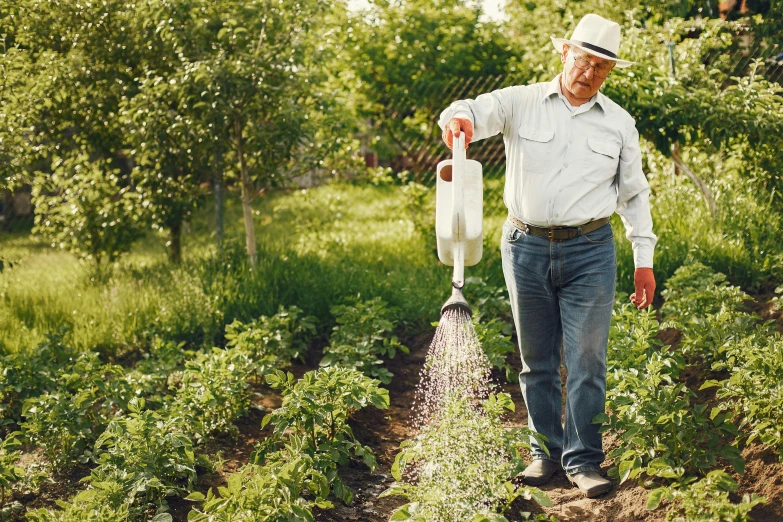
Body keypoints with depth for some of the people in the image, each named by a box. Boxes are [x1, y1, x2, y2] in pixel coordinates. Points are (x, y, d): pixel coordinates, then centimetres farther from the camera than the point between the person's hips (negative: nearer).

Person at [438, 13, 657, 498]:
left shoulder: (619, 123, 7)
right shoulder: (521, 103, 2)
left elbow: (634, 192, 13)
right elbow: (477, 111, -14)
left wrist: (644, 259, 9)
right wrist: (458, 117, -40)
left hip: (590, 252, 0)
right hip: (526, 248, 0)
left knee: (587, 361, -3)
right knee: (537, 361, 9)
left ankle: (584, 460, 7)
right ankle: (546, 452, 22)